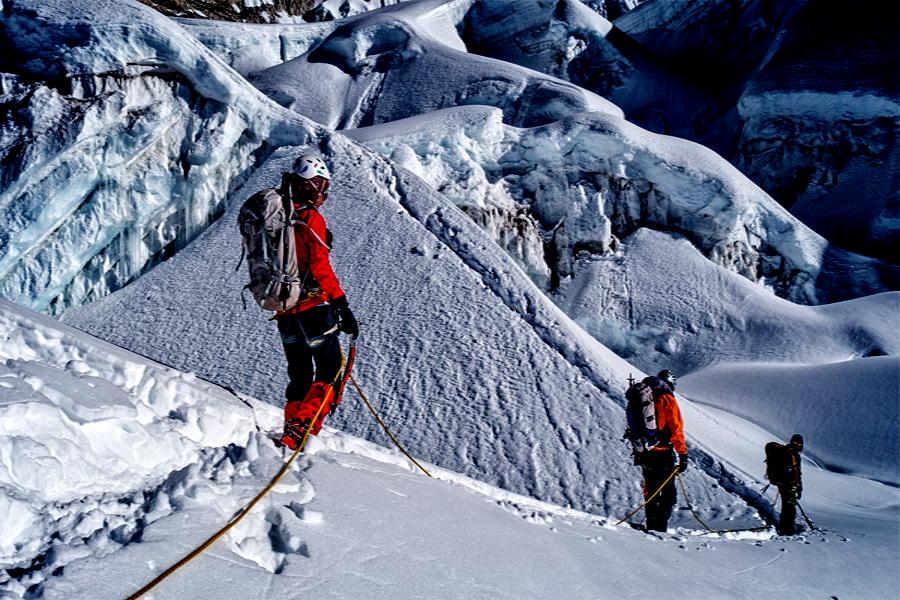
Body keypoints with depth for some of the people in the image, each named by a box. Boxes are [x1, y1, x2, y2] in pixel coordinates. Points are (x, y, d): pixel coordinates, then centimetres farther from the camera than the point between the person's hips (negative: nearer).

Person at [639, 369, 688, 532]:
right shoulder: (667, 398, -6)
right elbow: (676, 428, -12)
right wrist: (683, 454, -12)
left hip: (644, 453, 6)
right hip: (663, 452, -6)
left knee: (651, 491, 17)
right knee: (668, 494, -1)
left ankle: (651, 526, 17)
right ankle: (660, 527, -10)